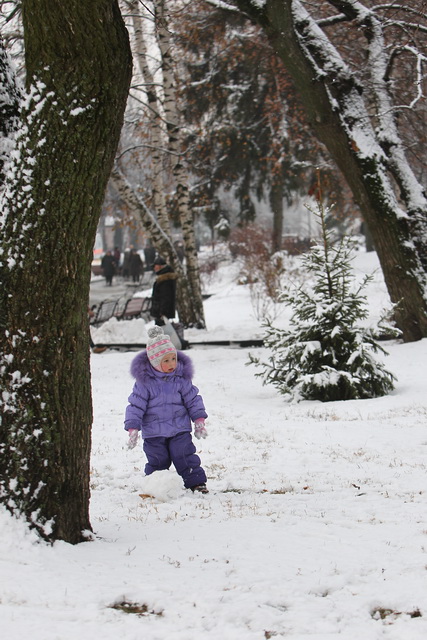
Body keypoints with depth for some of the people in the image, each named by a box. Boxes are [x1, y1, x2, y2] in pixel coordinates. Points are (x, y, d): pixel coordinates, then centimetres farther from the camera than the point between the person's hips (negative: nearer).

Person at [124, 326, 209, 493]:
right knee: (157, 461, 5)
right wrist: (133, 428, -13)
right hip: (154, 433, -1)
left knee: (185, 456, -5)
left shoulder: (181, 378, -4)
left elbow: (193, 399, 6)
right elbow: (136, 405, -8)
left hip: (180, 429, 1)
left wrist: (199, 421, 3)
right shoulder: (145, 382, -11)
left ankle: (196, 482, 4)